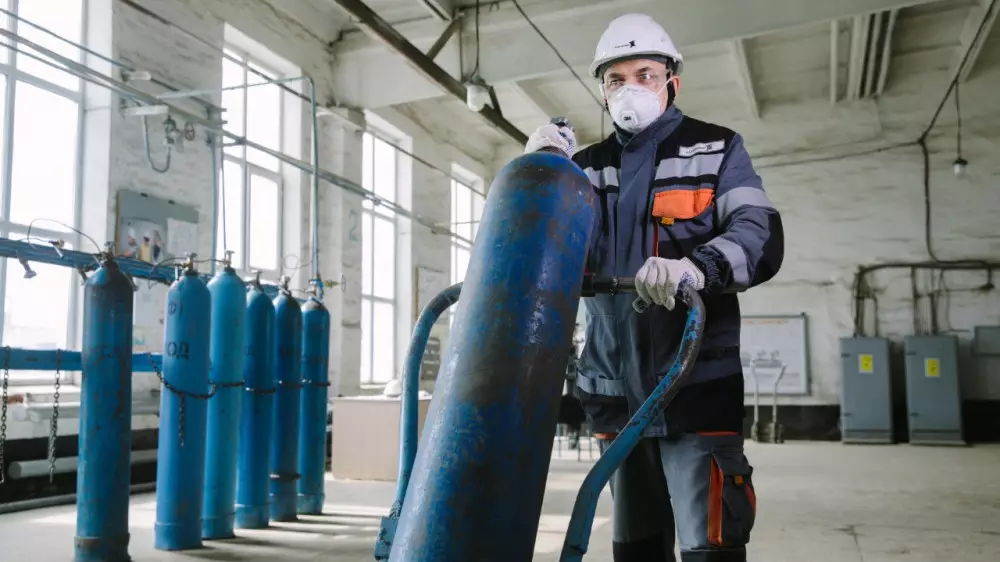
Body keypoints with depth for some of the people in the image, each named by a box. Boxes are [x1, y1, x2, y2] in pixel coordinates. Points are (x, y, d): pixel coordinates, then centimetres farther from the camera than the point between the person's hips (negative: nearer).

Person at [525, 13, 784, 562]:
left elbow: (761, 236, -12)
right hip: (617, 390, 4)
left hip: (697, 386, -4)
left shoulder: (715, 149, 2)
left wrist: (698, 266, -33)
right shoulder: (588, 165, 12)